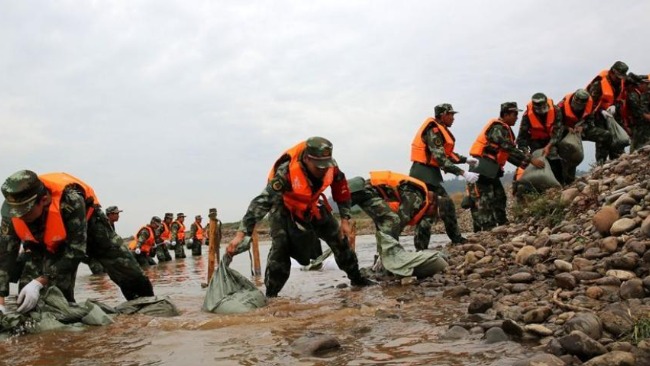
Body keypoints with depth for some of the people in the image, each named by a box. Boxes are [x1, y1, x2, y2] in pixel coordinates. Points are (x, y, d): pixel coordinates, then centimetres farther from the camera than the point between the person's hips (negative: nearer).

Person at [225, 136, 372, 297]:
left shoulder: (330, 165, -27)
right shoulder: (286, 172, -41)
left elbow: (341, 190, -6)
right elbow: (262, 202, -43)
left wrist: (345, 220, -6)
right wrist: (241, 233, -47)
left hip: (311, 205, 5)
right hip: (284, 207, -4)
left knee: (339, 238, 5)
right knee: (281, 246, -23)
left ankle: (356, 278, 25)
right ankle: (270, 294, -10)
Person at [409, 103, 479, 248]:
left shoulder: (440, 130, 15)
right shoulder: (433, 131, -16)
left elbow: (447, 154, 21)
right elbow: (441, 158, -24)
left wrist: (466, 159, 8)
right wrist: (463, 173, -25)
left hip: (431, 174, 10)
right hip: (423, 174, -10)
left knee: (446, 204, 15)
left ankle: (457, 239, 27)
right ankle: (421, 248, -5)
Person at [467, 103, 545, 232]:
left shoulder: (505, 129, 18)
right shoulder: (497, 128, -13)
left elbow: (509, 153, 18)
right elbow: (510, 148, -22)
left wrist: (525, 165, 10)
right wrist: (530, 160, -22)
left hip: (490, 170, 11)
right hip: (481, 168, -11)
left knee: (499, 197, 13)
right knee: (483, 201, -10)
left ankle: (503, 225, 20)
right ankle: (486, 230, -12)